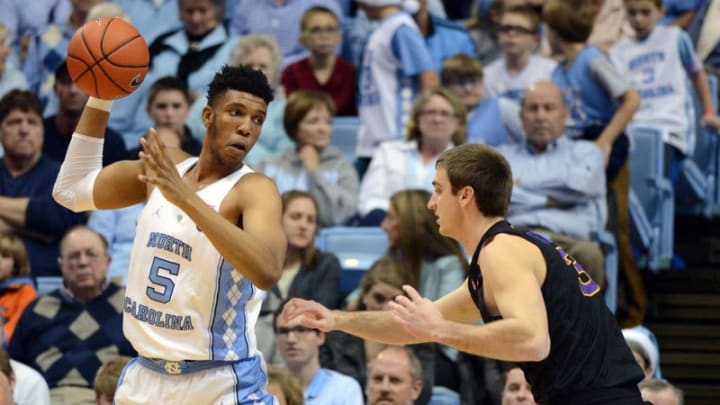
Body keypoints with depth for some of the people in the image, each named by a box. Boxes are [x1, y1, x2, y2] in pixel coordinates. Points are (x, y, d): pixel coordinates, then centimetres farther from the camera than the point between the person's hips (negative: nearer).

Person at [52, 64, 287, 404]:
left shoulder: (255, 190, -15)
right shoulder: (164, 166, 5)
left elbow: (267, 271, -33)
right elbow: (72, 190, 16)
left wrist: (186, 197, -35)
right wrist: (100, 96, 7)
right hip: (145, 376, 6)